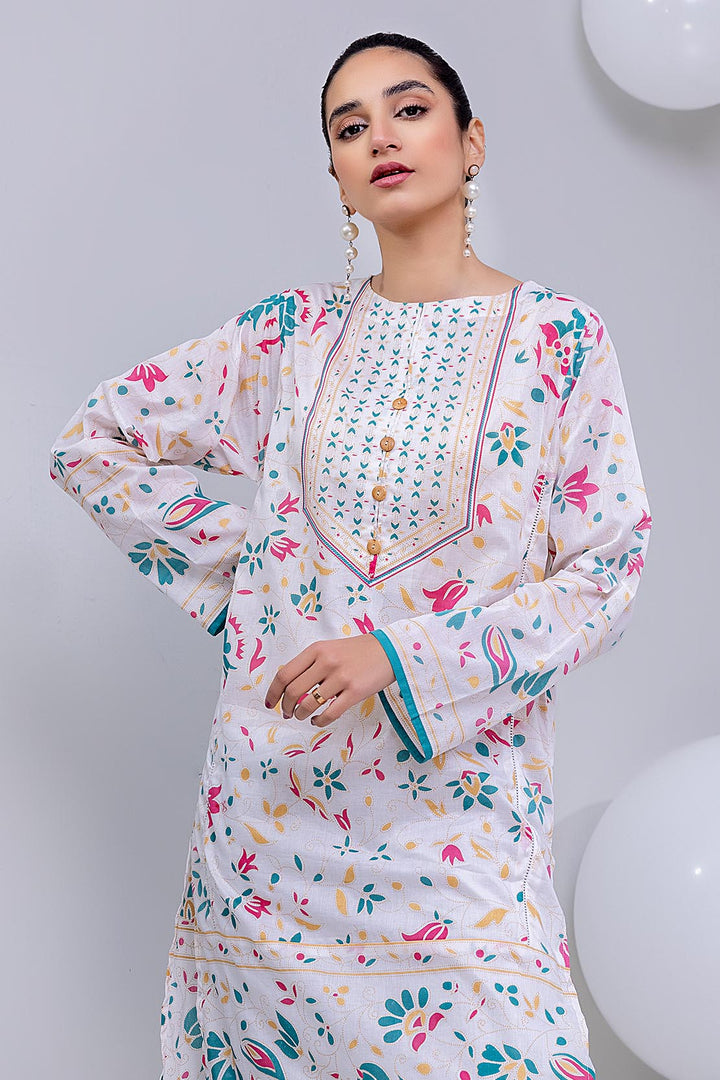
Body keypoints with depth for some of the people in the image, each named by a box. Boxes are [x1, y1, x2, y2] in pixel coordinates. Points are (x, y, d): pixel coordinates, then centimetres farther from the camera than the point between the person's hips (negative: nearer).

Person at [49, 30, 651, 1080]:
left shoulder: (559, 336, -3)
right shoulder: (295, 330, 4)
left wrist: (401, 656, -17)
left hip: (459, 789, -2)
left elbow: (604, 577, -6)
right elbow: (92, 438, 11)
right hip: (276, 777, 3)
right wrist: (233, 565, 4)